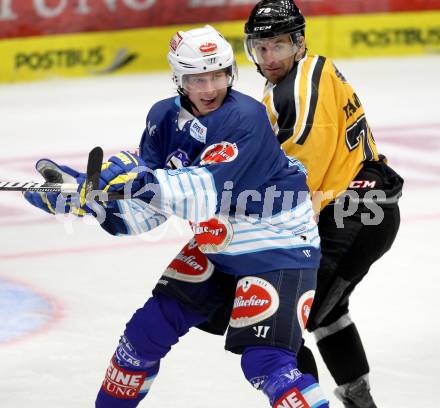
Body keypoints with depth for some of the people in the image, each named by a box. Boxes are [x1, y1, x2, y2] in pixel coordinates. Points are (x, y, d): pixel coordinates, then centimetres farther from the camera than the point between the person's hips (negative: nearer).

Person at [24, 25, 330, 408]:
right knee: (149, 326, 7)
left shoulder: (246, 117, -24)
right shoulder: (165, 118, -4)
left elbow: (211, 190, -37)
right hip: (215, 246, 7)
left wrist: (149, 183, -50)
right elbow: (145, 214, -3)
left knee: (265, 362, -18)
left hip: (277, 247, -7)